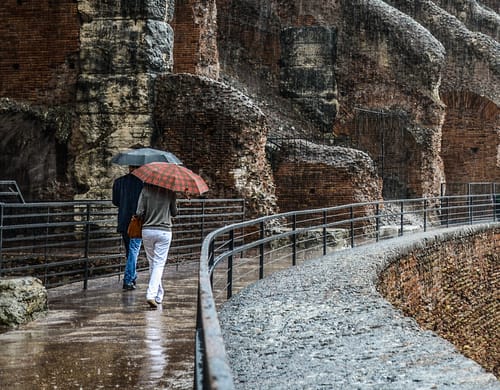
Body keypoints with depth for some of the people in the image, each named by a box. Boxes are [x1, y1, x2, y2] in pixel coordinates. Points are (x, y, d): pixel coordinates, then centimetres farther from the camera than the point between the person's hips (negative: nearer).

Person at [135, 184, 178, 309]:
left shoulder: (146, 189, -4)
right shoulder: (170, 191, -4)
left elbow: (139, 212, -7)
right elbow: (174, 213, 5)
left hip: (147, 231, 1)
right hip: (164, 231, -1)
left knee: (152, 263, 15)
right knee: (159, 264, 0)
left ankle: (159, 295, 24)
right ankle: (151, 295, -16)